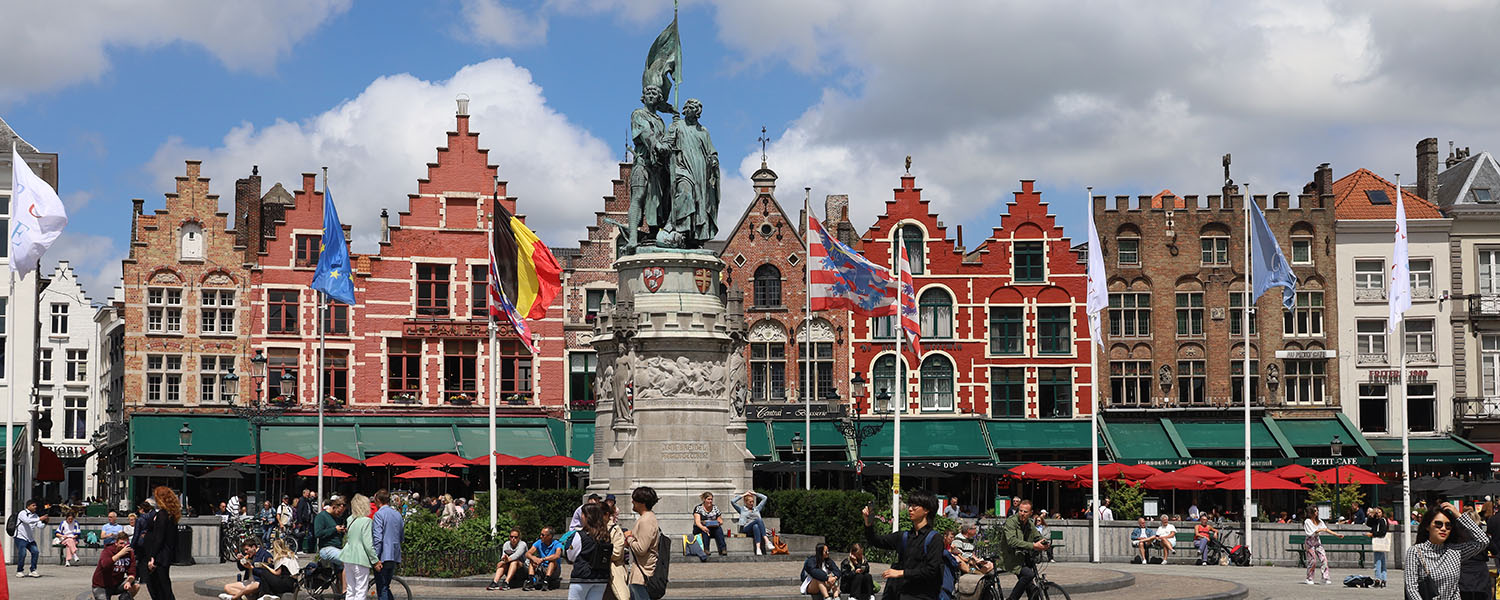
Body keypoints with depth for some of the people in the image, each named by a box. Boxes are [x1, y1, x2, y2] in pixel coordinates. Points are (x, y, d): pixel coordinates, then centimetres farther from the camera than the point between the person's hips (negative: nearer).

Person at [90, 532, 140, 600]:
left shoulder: (130, 552, -5)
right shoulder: (107, 551, -19)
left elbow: (131, 573, -7)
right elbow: (105, 565, -41)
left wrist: (129, 582, -29)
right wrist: (120, 553, -46)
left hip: (117, 584, 4)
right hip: (101, 587, -4)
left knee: (136, 586, -16)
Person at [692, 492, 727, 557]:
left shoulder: (715, 508, 10)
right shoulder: (698, 508, -2)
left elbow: (721, 521, 13)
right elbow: (697, 521, -17)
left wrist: (719, 523, -13)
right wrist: (702, 527, -39)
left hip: (713, 528, 3)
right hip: (700, 529, -3)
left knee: (719, 529, -30)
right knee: (705, 530, -37)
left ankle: (722, 549, -40)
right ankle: (706, 549, -47)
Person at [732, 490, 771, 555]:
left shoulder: (757, 509, 30)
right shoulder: (742, 509, 23)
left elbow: (764, 498, 33)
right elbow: (732, 501, 11)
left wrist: (754, 493, 31)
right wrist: (743, 495, 18)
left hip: (757, 526, 3)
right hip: (745, 529, -3)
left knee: (756, 526, -38)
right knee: (758, 520, -33)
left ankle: (758, 548, -56)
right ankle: (766, 540, -50)